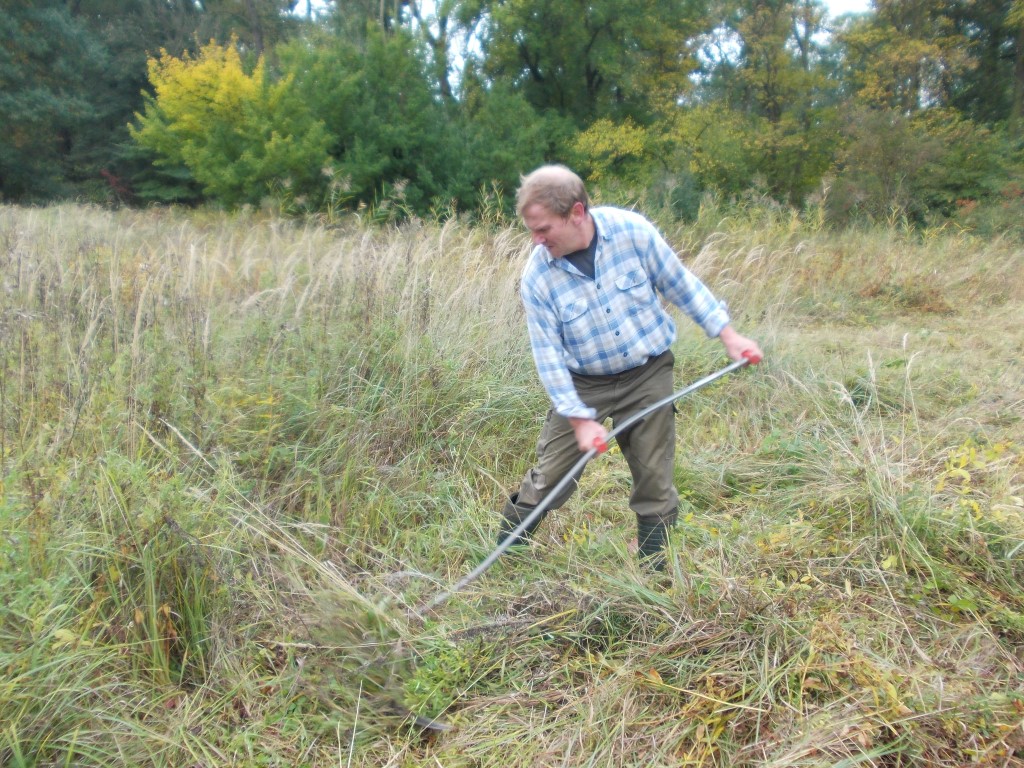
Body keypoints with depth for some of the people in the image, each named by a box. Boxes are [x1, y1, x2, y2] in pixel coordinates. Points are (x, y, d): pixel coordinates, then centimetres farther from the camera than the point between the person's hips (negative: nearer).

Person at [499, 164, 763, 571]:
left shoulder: (632, 230, -16)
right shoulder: (537, 277, -17)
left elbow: (680, 283, -2)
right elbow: (548, 353, -12)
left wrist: (727, 334, 0)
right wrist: (579, 418, -14)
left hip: (649, 374, 1)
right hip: (583, 384, 0)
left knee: (655, 481, 7)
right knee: (548, 478, 1)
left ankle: (654, 571, 24)